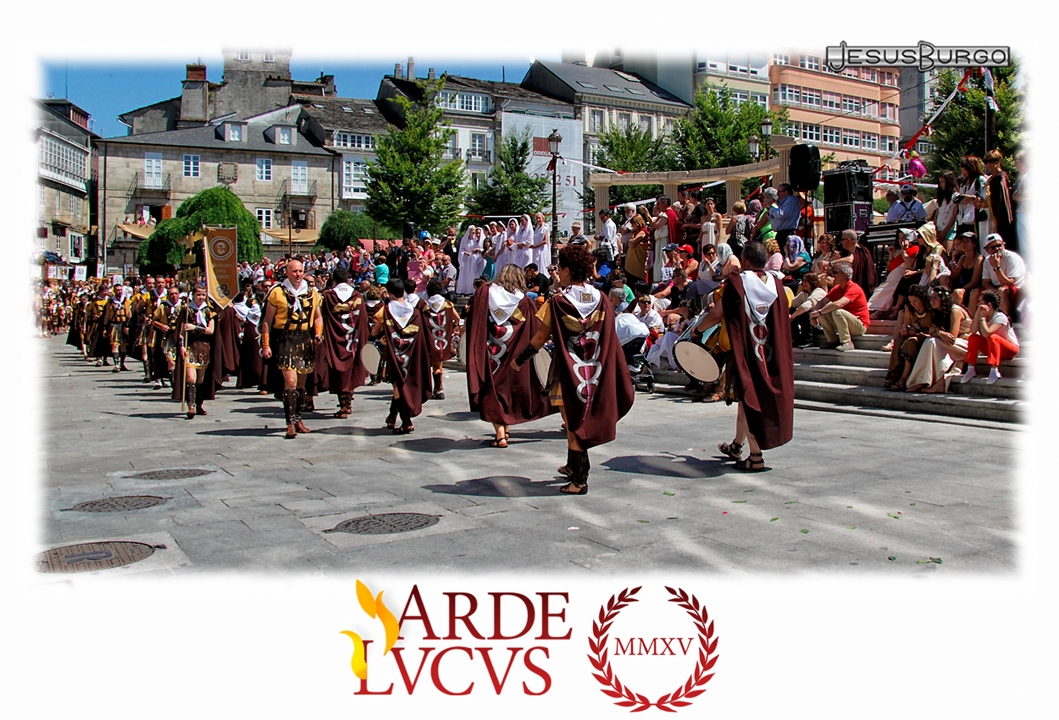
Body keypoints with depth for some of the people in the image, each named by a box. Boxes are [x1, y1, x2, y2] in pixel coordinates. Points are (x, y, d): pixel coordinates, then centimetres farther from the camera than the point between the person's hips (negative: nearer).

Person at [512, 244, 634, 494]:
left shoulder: (558, 301, -13)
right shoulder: (601, 300, -1)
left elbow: (541, 338, -10)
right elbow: (610, 339, 1)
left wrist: (519, 360, 3)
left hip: (568, 372, -5)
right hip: (595, 372, 5)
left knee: (573, 423, 2)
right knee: (583, 419, 20)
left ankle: (580, 479, 4)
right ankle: (574, 466, 34)